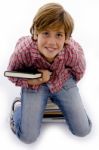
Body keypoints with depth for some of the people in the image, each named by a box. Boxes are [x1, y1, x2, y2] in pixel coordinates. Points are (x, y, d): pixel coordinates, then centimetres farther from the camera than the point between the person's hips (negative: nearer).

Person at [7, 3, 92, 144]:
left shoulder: (74, 52, -31)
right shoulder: (23, 51, -34)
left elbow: (77, 74, -7)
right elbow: (12, 75, -13)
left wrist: (52, 76, -18)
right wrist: (35, 80, -29)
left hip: (63, 80, 2)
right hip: (34, 83, -1)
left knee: (83, 130, 3)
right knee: (28, 137, -6)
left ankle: (55, 98, 24)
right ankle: (18, 108, 24)